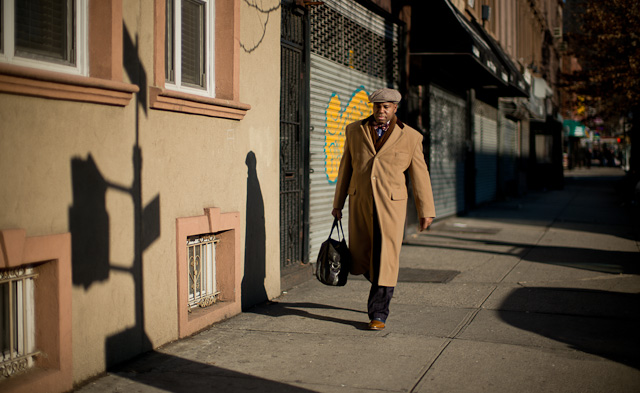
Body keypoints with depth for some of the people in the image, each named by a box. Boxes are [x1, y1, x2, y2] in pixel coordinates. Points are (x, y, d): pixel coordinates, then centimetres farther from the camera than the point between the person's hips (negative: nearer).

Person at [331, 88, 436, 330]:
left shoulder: (410, 137, -1)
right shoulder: (355, 131, 5)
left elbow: (420, 176, 3)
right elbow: (345, 168, 10)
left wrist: (426, 212, 2)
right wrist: (338, 203, 10)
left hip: (390, 205, -3)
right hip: (360, 203, 3)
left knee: (385, 260, -8)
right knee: (361, 260, 10)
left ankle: (378, 314, 1)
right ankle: (381, 286, 41)